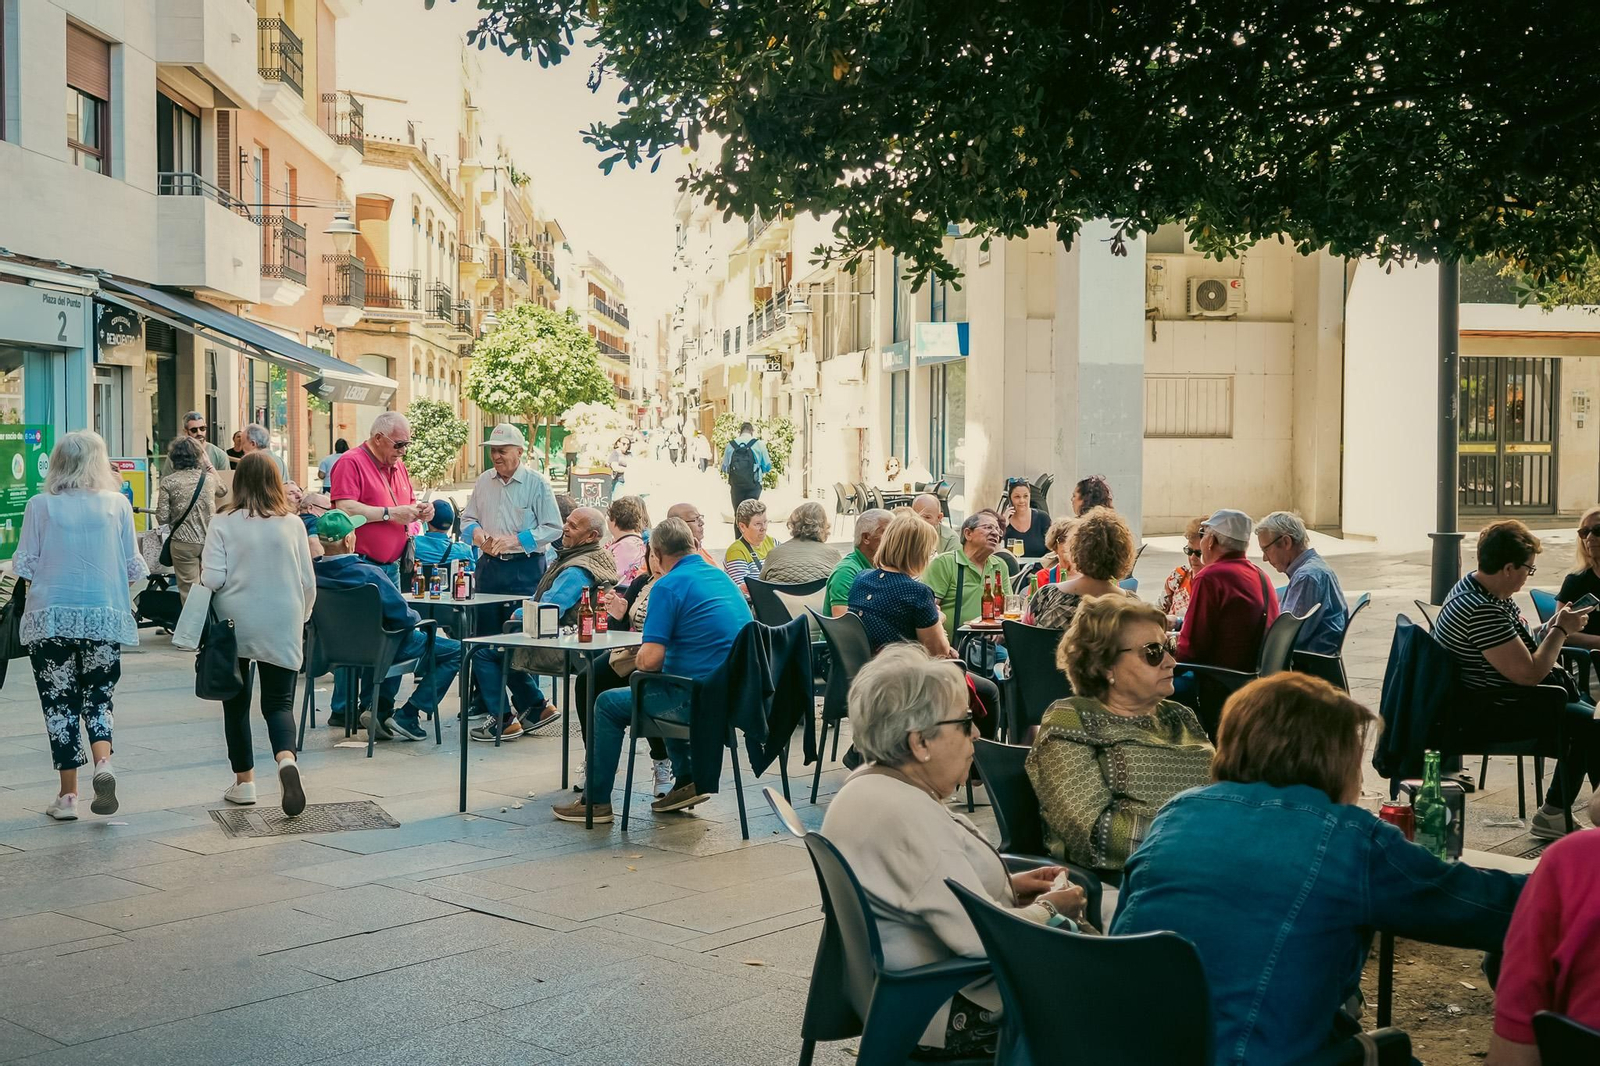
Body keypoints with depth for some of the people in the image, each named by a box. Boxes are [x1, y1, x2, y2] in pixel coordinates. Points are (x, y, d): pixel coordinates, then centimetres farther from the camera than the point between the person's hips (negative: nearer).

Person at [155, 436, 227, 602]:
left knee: (189, 592, 2)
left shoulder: (168, 482, -5)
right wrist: (209, 465, 31)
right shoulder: (209, 478, 3)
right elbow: (223, 491, 27)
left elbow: (162, 518, -7)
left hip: (184, 544, -2)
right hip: (210, 541, 3)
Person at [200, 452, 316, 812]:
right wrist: (300, 619, 18)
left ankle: (244, 781, 20)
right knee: (279, 702, 6)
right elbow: (308, 582, 3)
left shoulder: (223, 523, -8)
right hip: (282, 629, 1)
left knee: (236, 703, 14)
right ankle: (286, 759, -22)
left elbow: (212, 579, -10)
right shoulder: (292, 524, -2)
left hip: (234, 626, -1)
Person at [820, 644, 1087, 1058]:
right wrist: (1048, 909, -11)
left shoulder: (870, 784, 2)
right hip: (950, 1015, -10)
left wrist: (1007, 884, 6)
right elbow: (979, 937, -29)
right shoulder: (908, 816, -29)